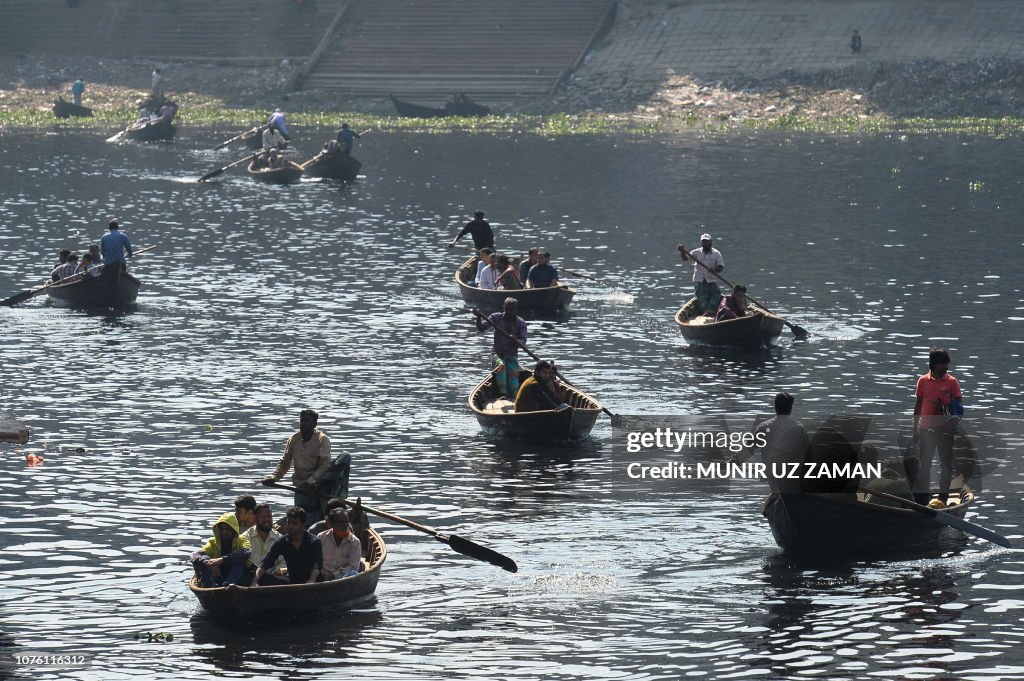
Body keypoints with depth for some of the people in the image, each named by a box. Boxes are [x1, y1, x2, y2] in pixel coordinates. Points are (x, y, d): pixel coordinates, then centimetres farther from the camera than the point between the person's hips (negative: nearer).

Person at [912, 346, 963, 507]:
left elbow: (959, 405, 0)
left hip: (945, 428, 0)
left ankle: (943, 497, 13)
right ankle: (922, 497, 3)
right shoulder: (923, 381, 3)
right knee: (924, 464, 0)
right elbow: (918, 405, 9)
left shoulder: (952, 382, -1)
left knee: (946, 464, 5)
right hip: (926, 427, 0)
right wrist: (915, 427, 9)